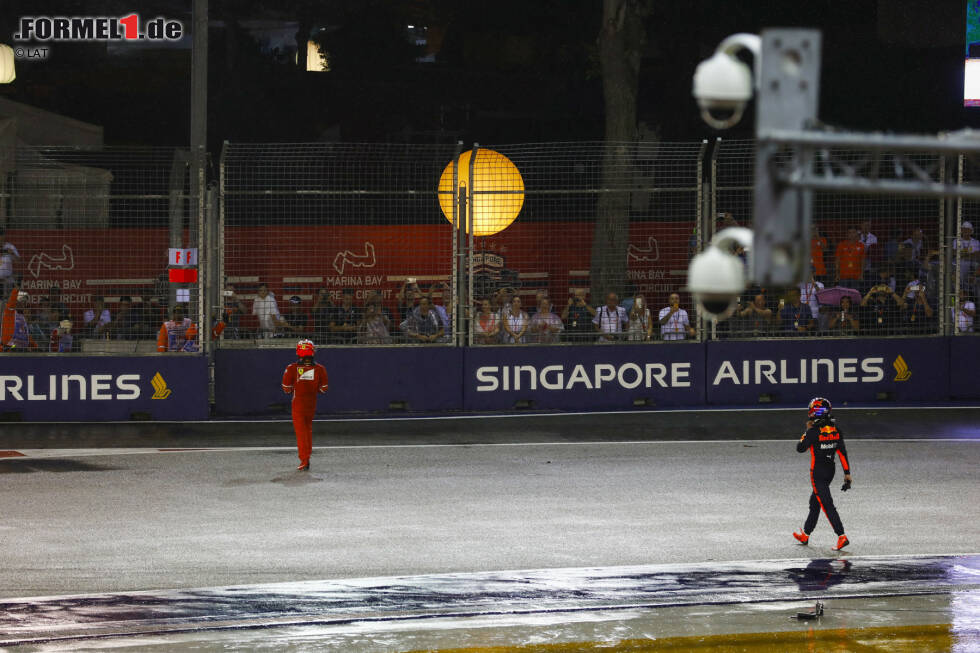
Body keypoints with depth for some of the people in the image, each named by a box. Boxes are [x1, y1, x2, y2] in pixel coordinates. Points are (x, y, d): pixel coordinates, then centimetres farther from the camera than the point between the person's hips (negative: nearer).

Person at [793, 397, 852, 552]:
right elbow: (842, 452, 3)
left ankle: (842, 537, -18)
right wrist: (847, 473, 6)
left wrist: (807, 431, 4)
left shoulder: (814, 431, -18)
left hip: (817, 472, -7)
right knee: (815, 502, 20)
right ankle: (805, 535, 33)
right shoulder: (835, 429, 1)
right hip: (831, 469, 7)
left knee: (827, 504, -8)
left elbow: (800, 448, -7)